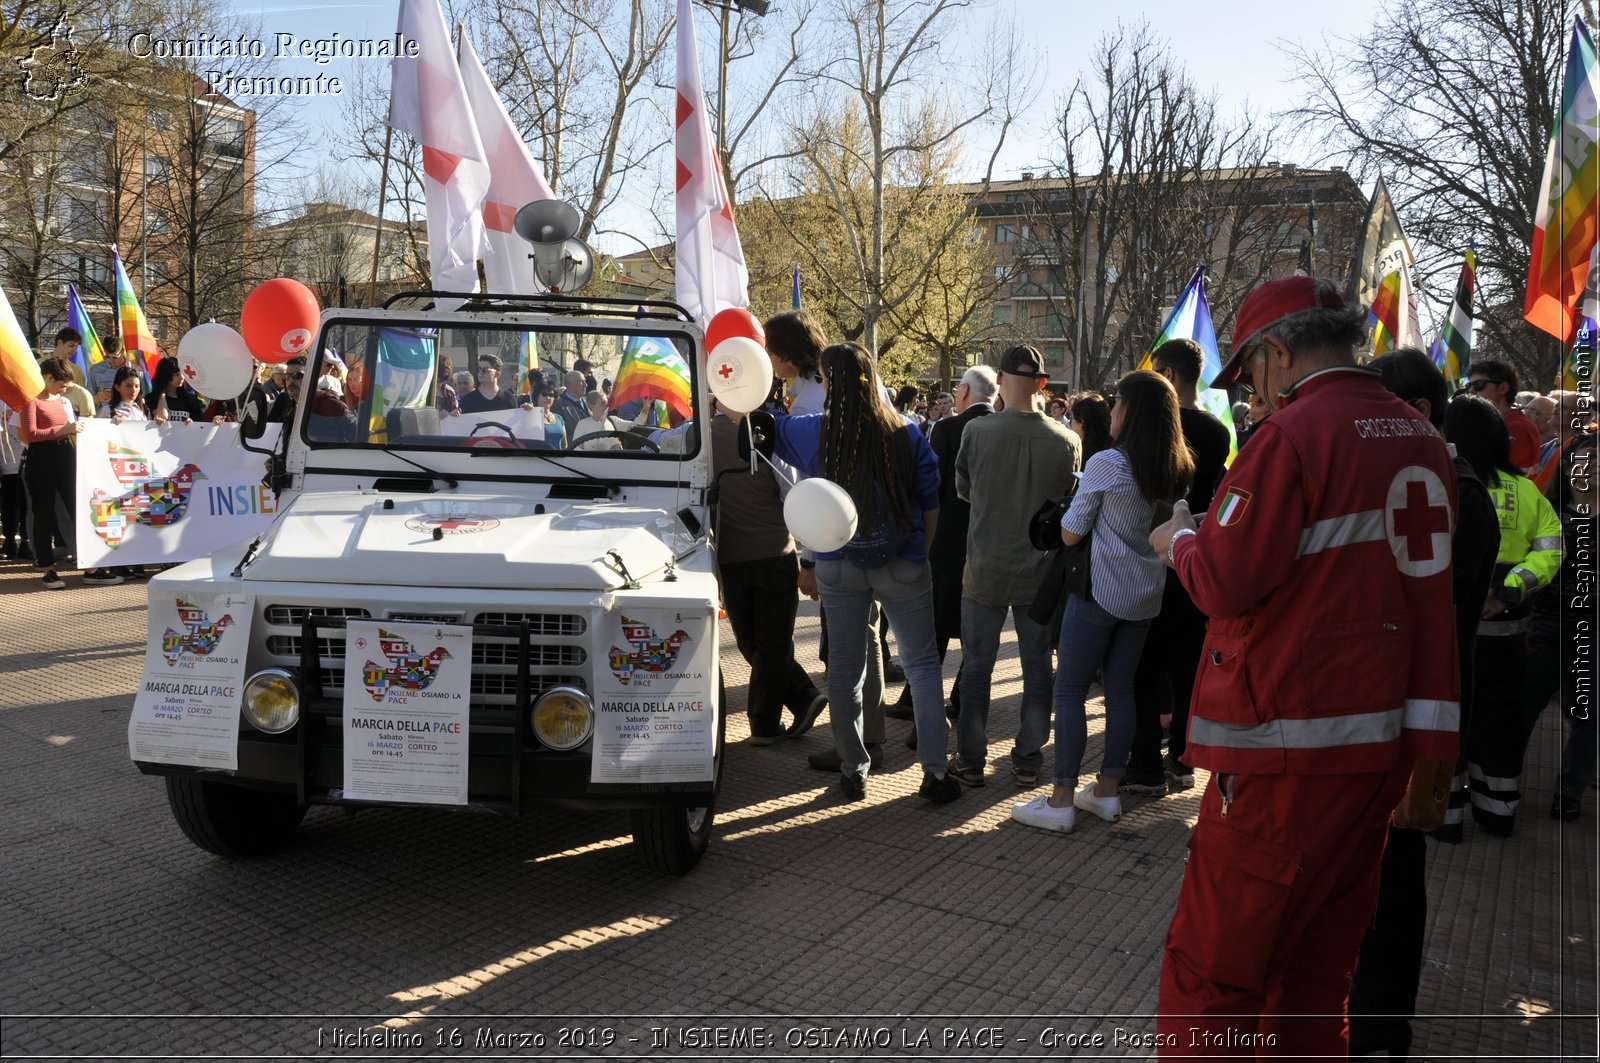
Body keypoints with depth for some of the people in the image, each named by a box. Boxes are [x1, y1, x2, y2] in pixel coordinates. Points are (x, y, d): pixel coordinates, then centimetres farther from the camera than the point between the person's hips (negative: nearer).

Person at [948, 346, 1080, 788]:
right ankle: (1028, 760, 22)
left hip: (985, 569, -1)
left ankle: (971, 760, 19)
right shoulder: (1066, 441, -10)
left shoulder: (977, 431, -14)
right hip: (1042, 572, 1)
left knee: (977, 665, 11)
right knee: (1038, 666, 14)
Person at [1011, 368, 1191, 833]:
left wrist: (1075, 503, 8)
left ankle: (1061, 799, 1)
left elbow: (1070, 534, -10)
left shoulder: (1106, 464, -16)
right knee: (1121, 688, 13)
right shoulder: (1178, 470, 5)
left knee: (1070, 690, 0)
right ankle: (1108, 790, 21)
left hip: (1100, 590, -7)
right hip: (1146, 593, 7)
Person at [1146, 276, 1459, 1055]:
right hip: (1387, 736, 8)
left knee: (1208, 973, 1)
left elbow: (1226, 583, -18)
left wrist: (1182, 539, 1)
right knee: (1317, 973, 19)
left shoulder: (1293, 434, -14)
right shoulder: (1421, 438, 11)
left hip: (1291, 739, -8)